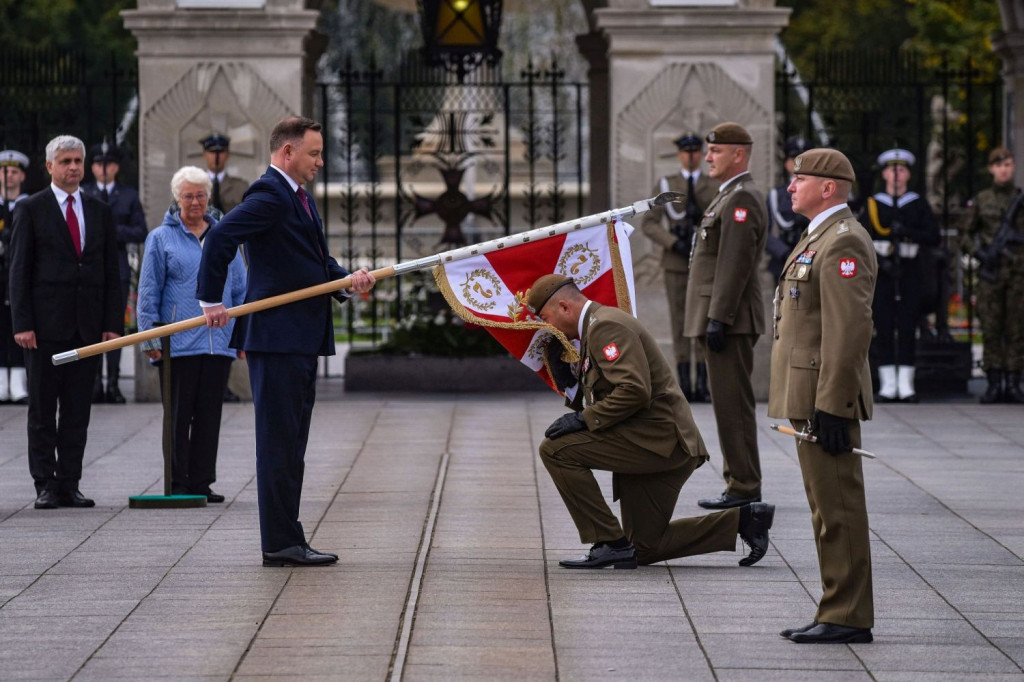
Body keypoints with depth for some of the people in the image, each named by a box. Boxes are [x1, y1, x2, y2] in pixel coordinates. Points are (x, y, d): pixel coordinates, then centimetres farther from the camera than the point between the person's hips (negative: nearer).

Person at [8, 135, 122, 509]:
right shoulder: (31, 209, 1)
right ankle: (45, 485, 4)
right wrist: (22, 324, -10)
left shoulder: (99, 211, 12)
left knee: (78, 410, 4)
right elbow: (18, 271, -2)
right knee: (42, 410, 0)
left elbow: (111, 273, 12)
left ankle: (69, 484, 8)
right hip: (46, 324, -3)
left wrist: (113, 324, 3)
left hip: (87, 326, 3)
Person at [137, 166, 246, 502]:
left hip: (218, 342, 3)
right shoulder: (162, 238, 4)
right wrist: (150, 339, -5)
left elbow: (240, 289, 17)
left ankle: (201, 483, 12)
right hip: (178, 344, -3)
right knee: (178, 416, 1)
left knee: (209, 415, 6)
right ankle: (178, 484, 5)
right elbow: (148, 292, 2)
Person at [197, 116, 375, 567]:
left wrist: (348, 278, 0)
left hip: (302, 336, 10)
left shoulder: (299, 198, 18)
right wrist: (211, 302, -23)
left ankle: (285, 540, 18)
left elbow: (318, 262, 20)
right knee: (279, 441, -7)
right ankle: (280, 543, -5)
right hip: (276, 335, -10)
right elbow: (219, 238, -25)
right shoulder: (269, 195, -14)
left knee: (290, 443, 13)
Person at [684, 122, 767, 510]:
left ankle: (744, 488, -7)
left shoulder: (742, 199, -14)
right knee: (729, 405, 12)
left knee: (732, 406, -9)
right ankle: (739, 482, 16)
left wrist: (718, 319, -22)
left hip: (729, 321, -11)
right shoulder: (729, 197, 20)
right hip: (723, 319, 11)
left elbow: (735, 264, -20)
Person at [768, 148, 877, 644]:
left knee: (837, 508, -7)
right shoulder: (819, 238, 19)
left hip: (826, 399, -11)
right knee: (829, 509, 12)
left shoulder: (844, 242, -15)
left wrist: (831, 408, -23)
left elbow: (851, 330, -21)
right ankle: (839, 612, 17)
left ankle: (847, 617, -4)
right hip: (811, 398, 11)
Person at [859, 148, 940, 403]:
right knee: (884, 328, -3)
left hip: (910, 270, 0)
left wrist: (907, 232, -14)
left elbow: (934, 237, 0)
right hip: (881, 270, 0)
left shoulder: (918, 205, 8)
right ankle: (887, 384, 0)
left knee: (908, 327, -2)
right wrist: (879, 260, -13)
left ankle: (906, 385, -1)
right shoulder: (872, 205, 7)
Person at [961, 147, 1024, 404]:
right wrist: (979, 252, -4)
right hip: (991, 272, 0)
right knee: (991, 329, -2)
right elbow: (967, 236, 12)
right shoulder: (981, 200, 7)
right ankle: (994, 384, 2)